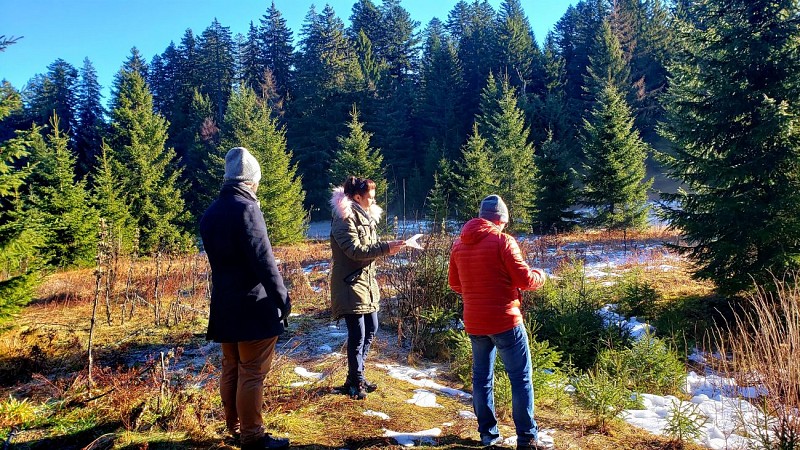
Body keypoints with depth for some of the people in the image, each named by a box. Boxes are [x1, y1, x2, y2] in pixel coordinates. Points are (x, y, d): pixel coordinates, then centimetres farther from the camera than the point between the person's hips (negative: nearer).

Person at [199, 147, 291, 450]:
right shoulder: (246, 208, -16)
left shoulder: (210, 213, 10)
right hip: (253, 306, -8)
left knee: (231, 369, 15)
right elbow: (263, 260, -19)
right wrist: (282, 298, -14)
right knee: (252, 374, -1)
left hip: (224, 305, 8)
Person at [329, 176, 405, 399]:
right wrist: (385, 248, -26)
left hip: (367, 281, 10)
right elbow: (355, 250, -24)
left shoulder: (365, 216, 15)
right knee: (357, 335, -5)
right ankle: (355, 382, 12)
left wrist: (387, 246, 2)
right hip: (351, 284, -10)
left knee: (371, 329, 16)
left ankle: (356, 376, 30)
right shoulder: (344, 219, -15)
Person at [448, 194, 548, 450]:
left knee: (482, 377, 16)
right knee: (521, 378, 5)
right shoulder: (502, 241, -13)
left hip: (474, 323, 6)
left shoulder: (459, 244, 5)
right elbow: (525, 279, -13)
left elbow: (454, 283, 14)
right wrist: (540, 276, 8)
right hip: (504, 321, -5)